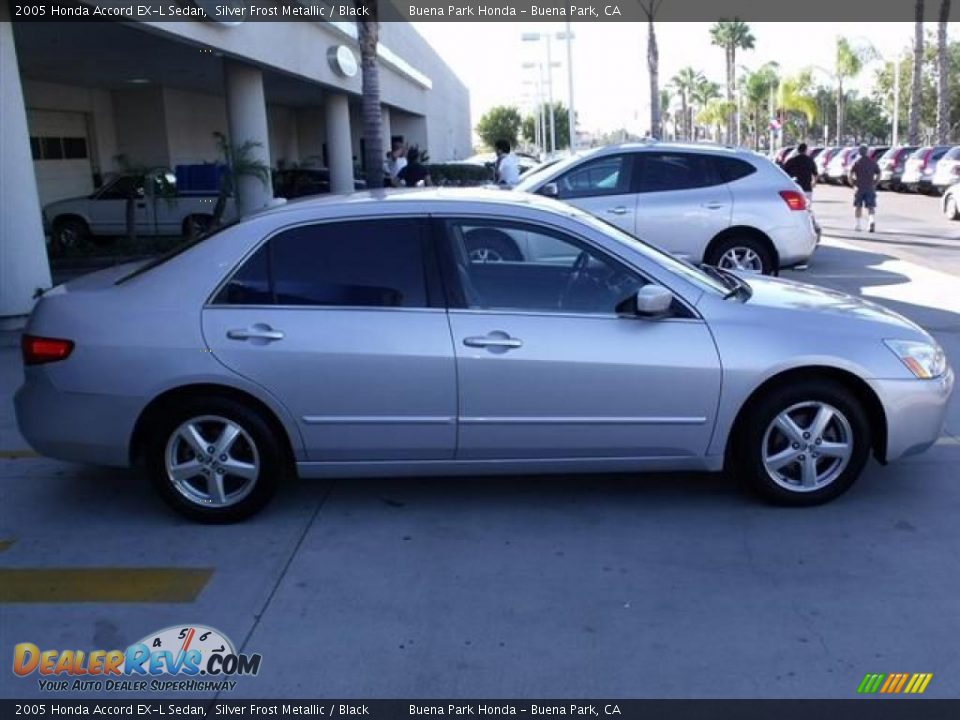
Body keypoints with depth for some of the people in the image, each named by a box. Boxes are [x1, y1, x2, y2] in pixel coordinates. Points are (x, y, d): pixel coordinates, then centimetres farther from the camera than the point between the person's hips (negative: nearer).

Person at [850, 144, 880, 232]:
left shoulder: (857, 162, -2)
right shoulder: (873, 162, 6)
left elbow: (850, 175, -7)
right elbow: (878, 175, 5)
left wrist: (854, 183, 5)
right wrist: (874, 184, 12)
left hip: (859, 188, -1)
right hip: (870, 188, 1)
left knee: (858, 206, 11)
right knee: (871, 206, 1)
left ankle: (857, 225, 12)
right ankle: (872, 220, -23)